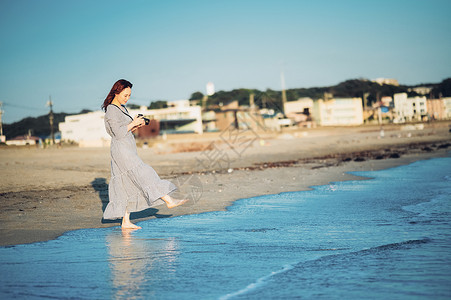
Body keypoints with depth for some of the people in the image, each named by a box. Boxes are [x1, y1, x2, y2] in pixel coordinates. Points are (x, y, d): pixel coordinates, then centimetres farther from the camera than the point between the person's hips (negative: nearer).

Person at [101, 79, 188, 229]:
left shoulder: (122, 108, 18)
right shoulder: (111, 110, -11)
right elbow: (118, 133, -16)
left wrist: (136, 126, 6)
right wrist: (133, 123, -10)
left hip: (128, 149, 10)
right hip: (121, 150, -10)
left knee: (128, 185, 6)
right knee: (143, 174, -11)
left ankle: (126, 221, 7)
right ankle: (169, 201, -12)